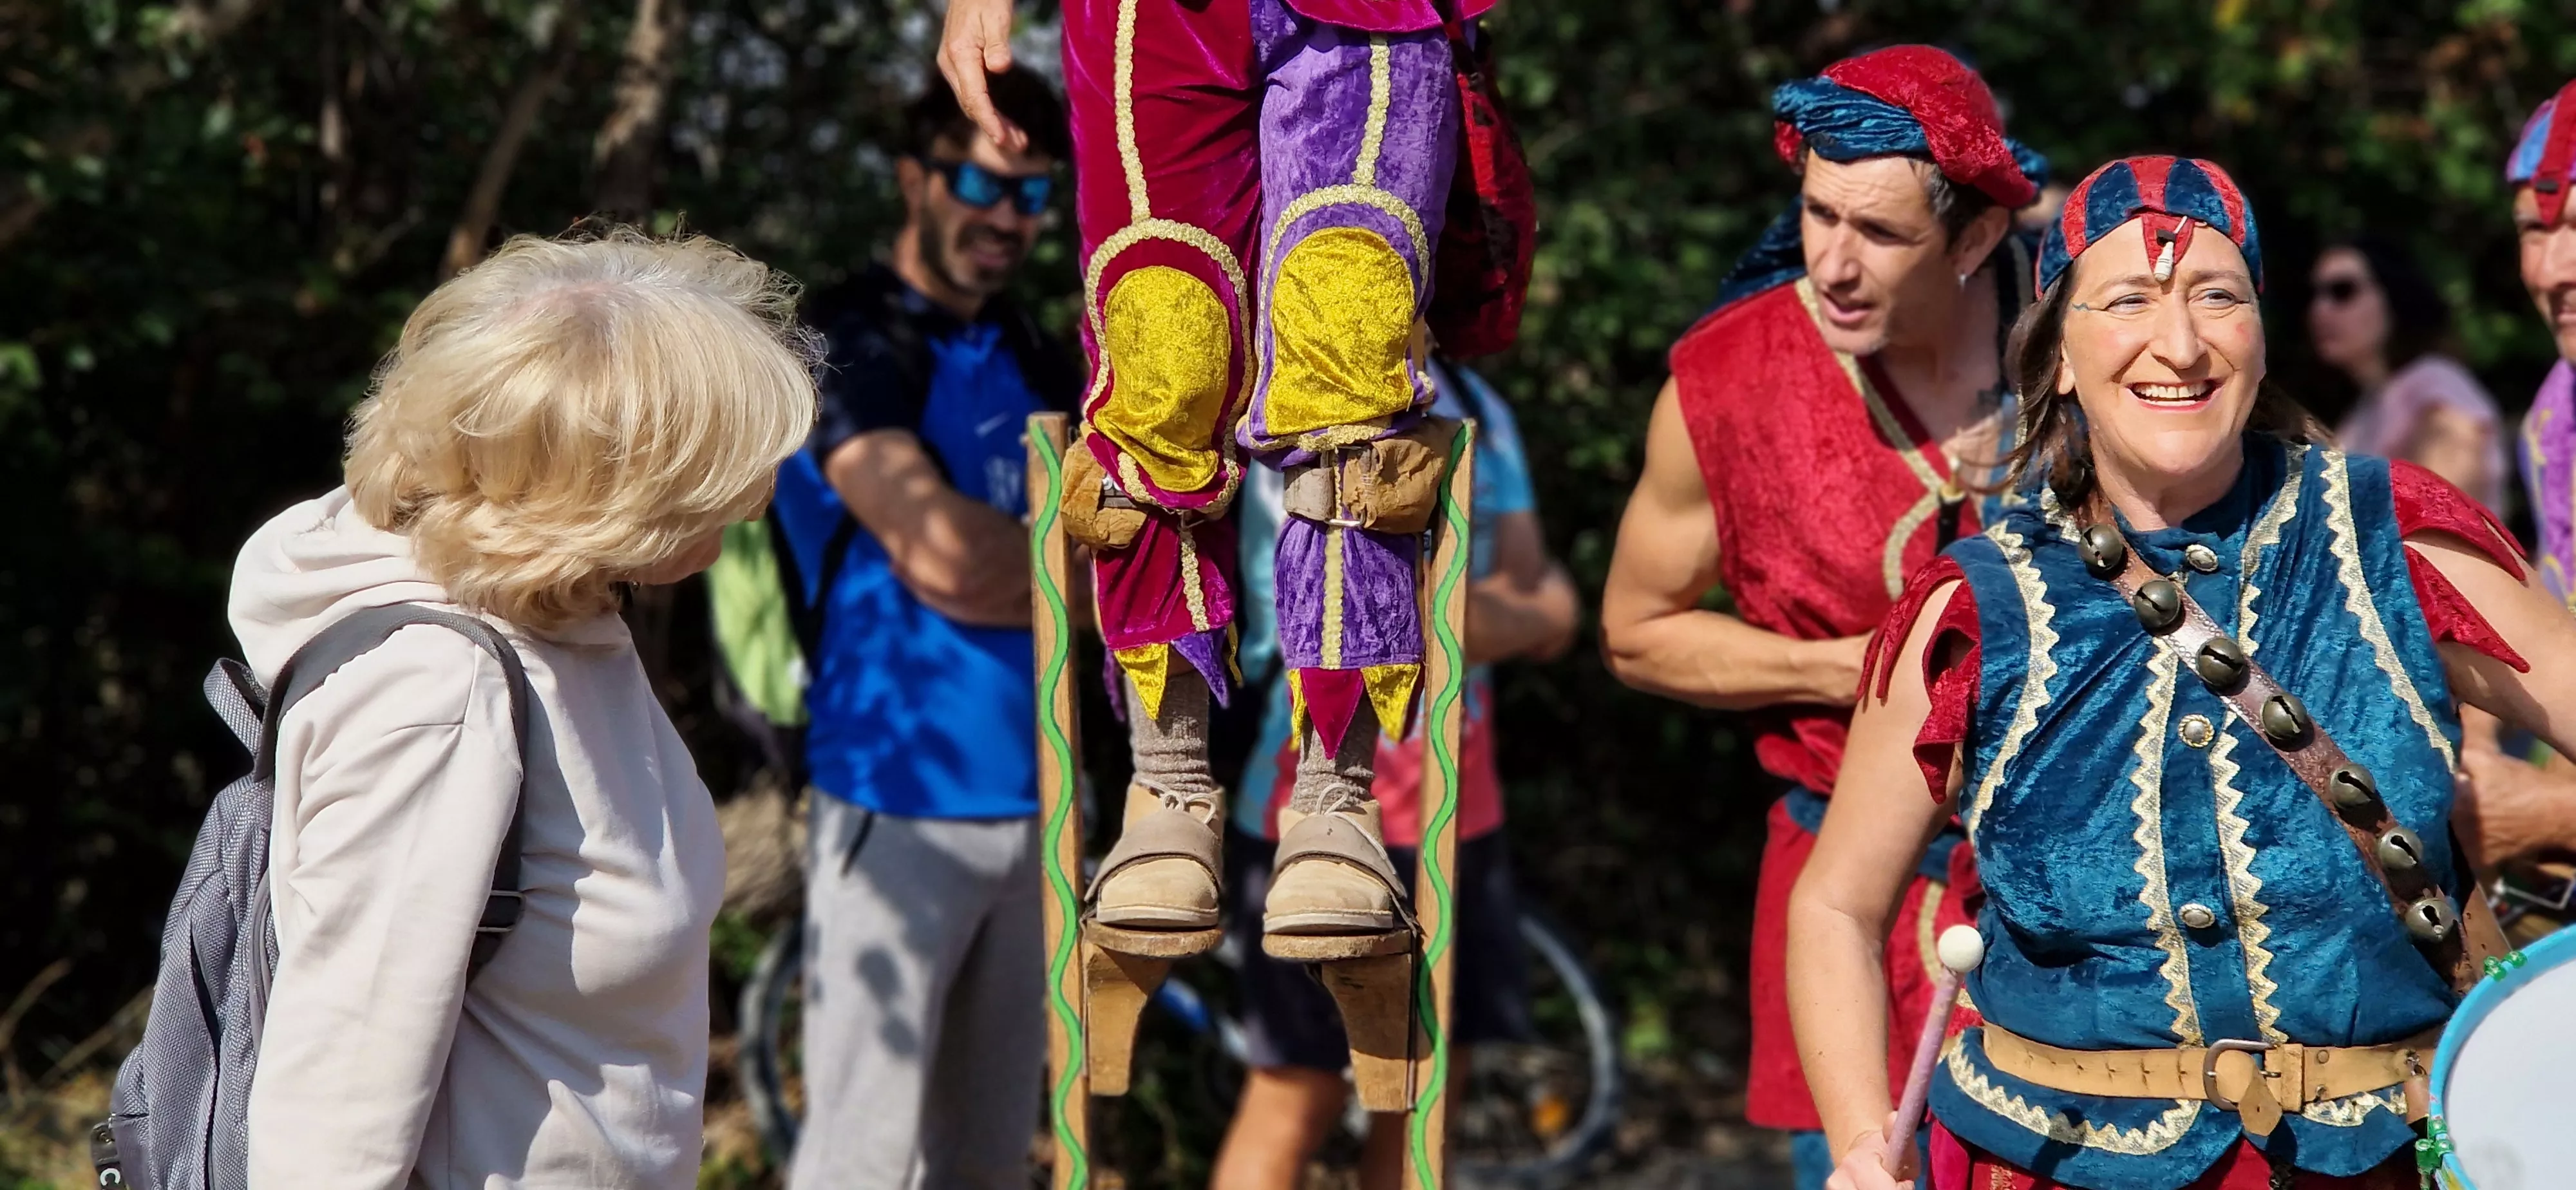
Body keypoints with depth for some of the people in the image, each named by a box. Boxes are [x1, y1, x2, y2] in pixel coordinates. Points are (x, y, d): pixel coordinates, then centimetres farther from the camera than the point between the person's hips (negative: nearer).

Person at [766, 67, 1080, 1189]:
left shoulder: (1030, 355, 15)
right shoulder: (848, 342, -9)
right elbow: (947, 555, -20)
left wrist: (994, 558, -14)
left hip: (1026, 803, 7)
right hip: (901, 809, -7)